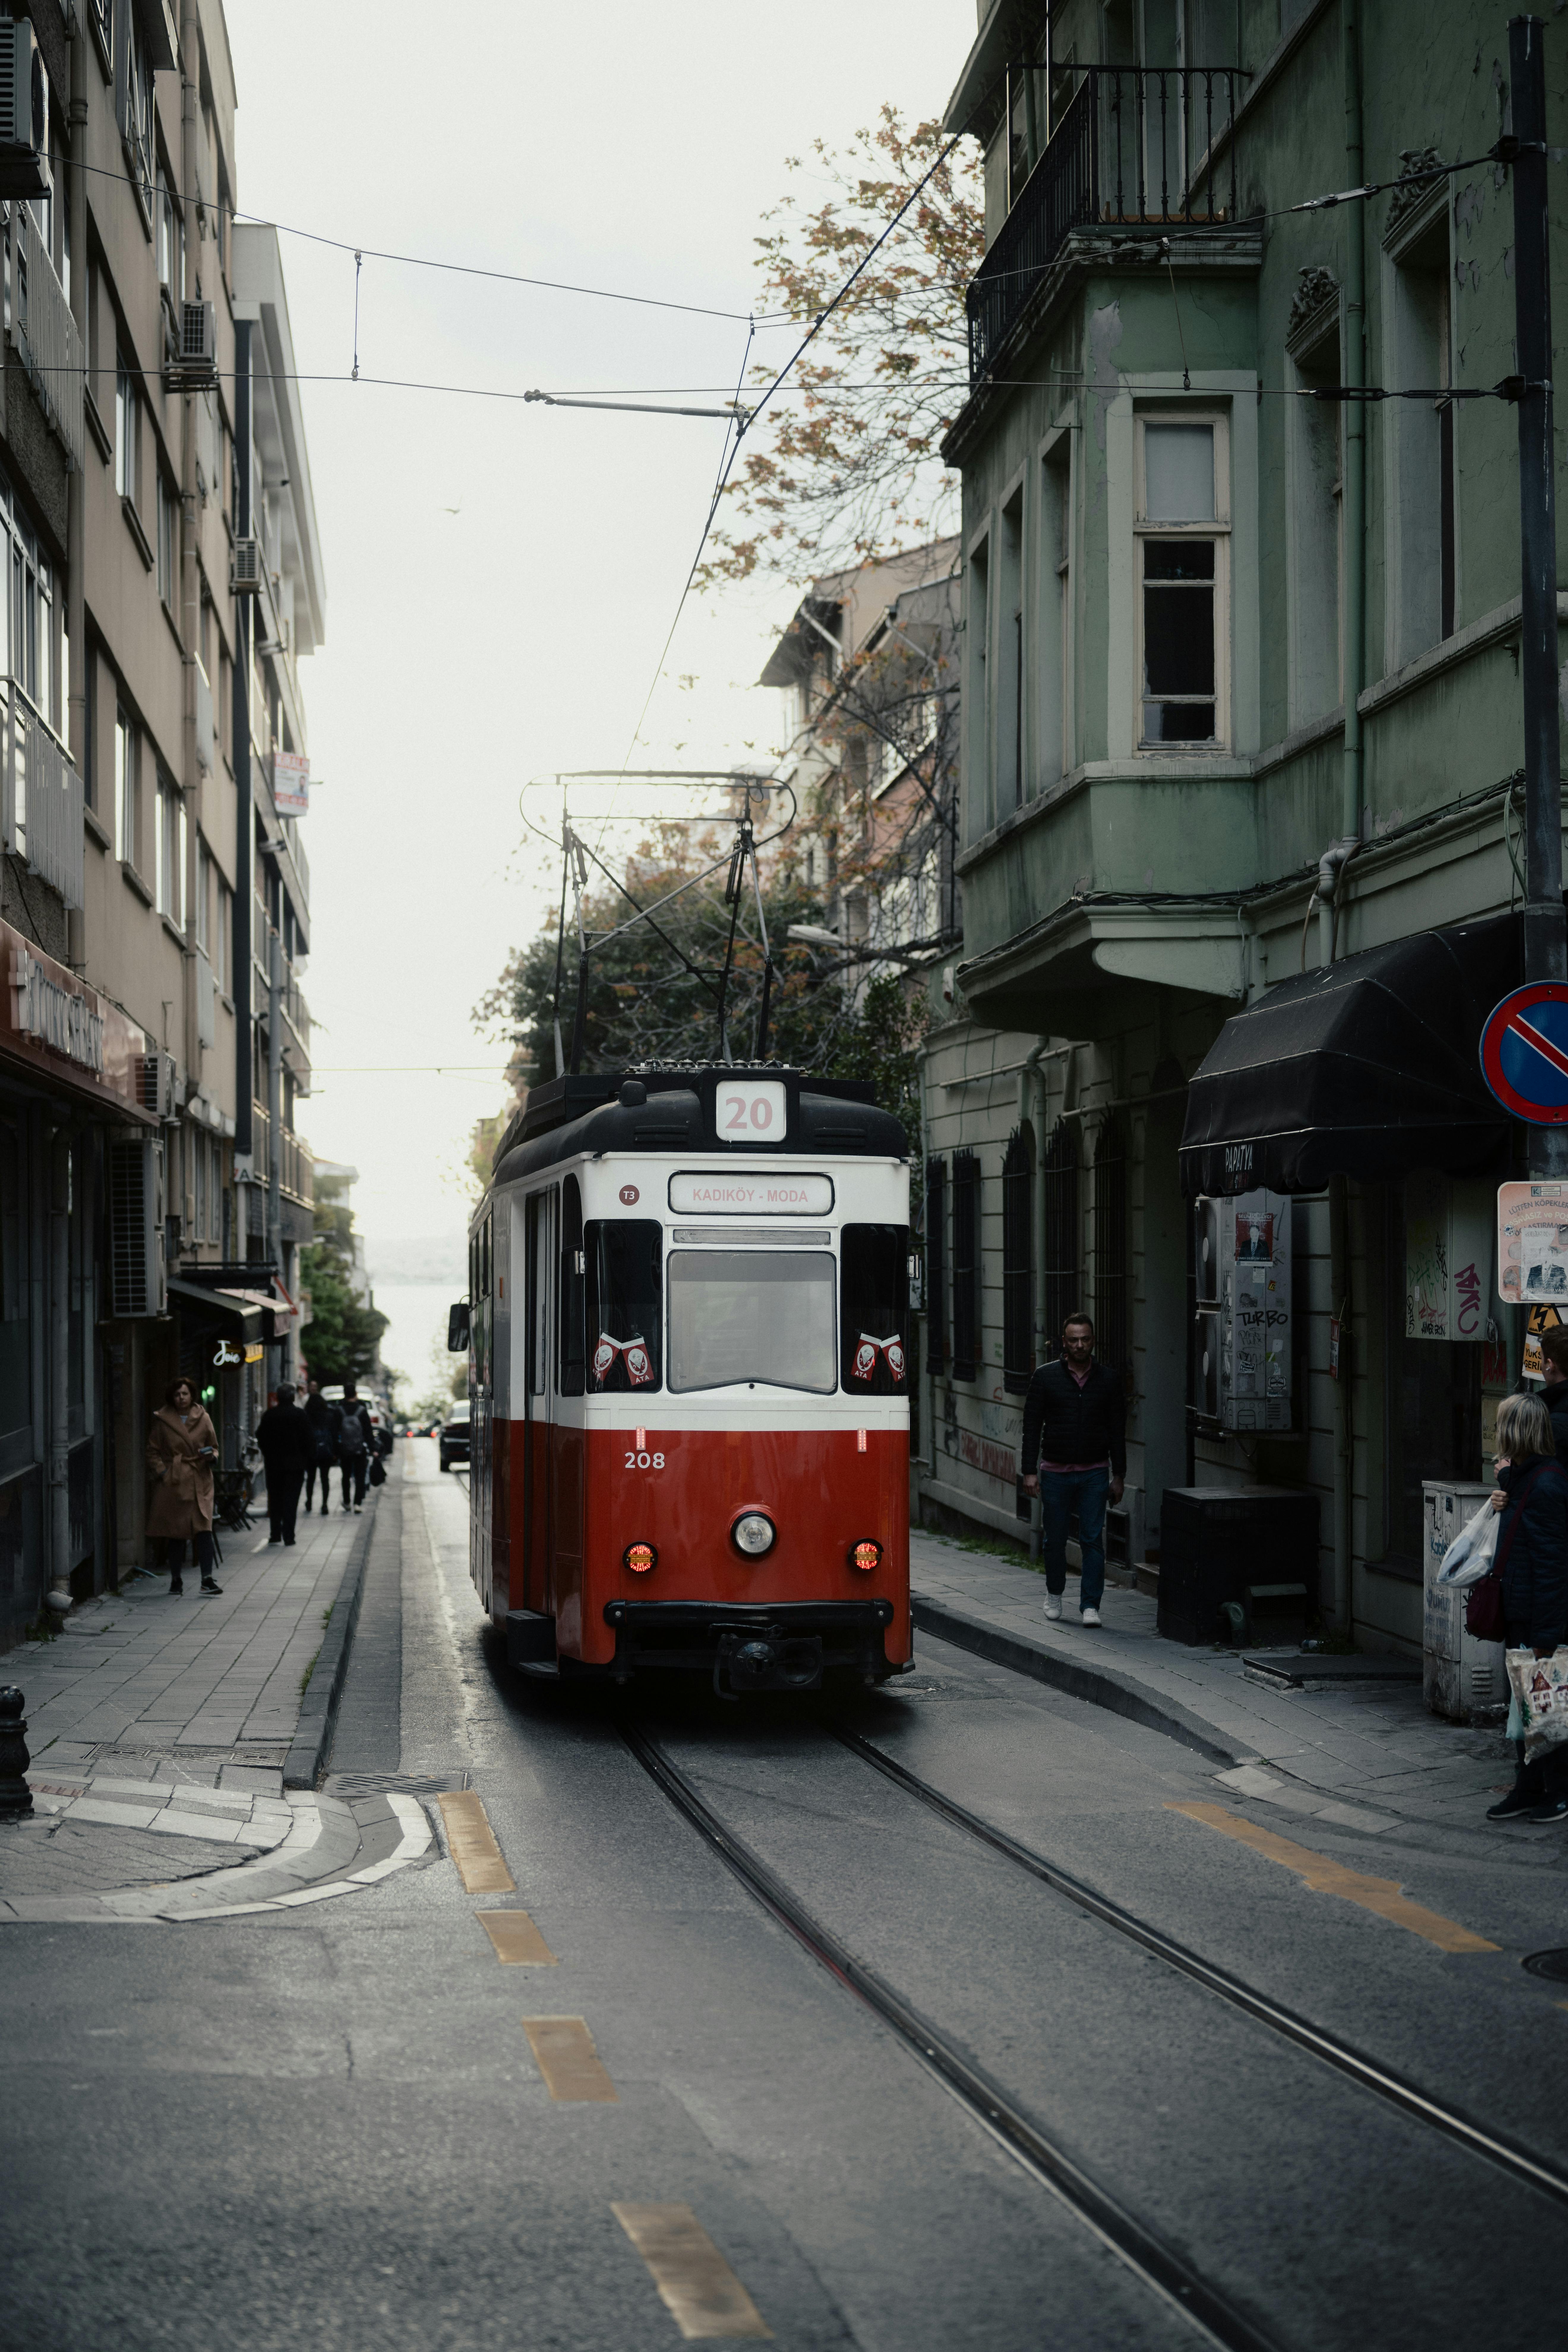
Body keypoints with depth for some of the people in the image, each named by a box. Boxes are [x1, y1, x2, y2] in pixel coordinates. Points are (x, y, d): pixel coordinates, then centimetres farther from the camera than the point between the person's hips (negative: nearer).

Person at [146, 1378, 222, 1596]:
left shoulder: (203, 1419, 9)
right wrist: (162, 1472, -6)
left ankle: (208, 1578, -12)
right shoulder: (163, 1422, 5)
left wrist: (211, 1456, -5)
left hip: (199, 1482, 0)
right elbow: (153, 1452, 8)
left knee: (204, 1528, -11)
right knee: (175, 1532, 2)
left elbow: (213, 1446, 17)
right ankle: (176, 1581, 13)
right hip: (173, 1483, 0)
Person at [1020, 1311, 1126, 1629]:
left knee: (1093, 1540, -6)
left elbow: (1118, 1432, 7)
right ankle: (1054, 1593, 30)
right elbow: (1032, 1426, 1)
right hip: (1055, 1472, 0)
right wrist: (1030, 1471, -6)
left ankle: (1090, 1606, -4)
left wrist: (1119, 1476, 4)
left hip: (1095, 1473, 0)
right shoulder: (1046, 1377, 1)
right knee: (1054, 1539, 7)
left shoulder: (1109, 1380, 4)